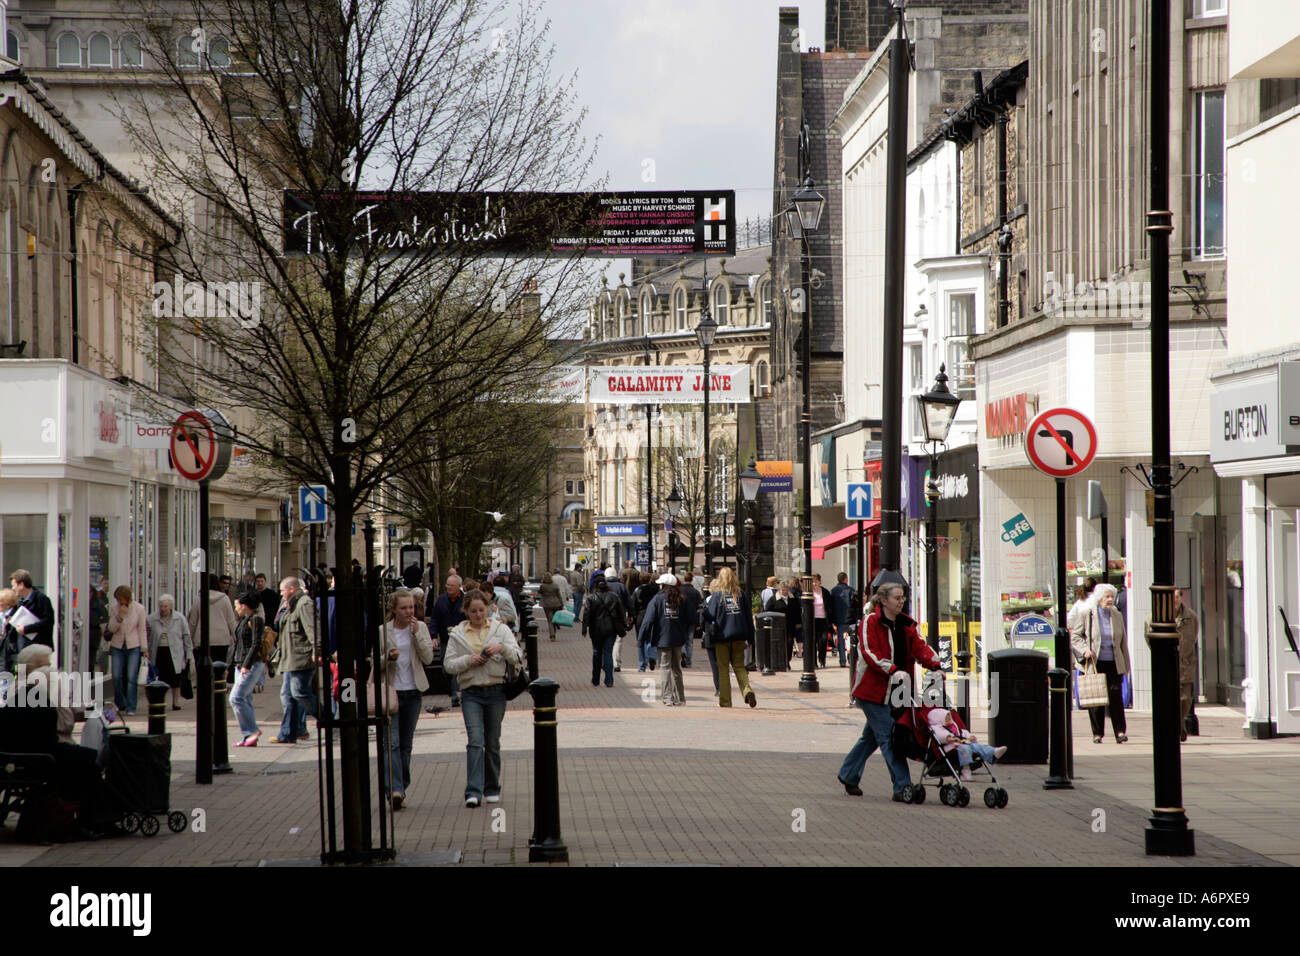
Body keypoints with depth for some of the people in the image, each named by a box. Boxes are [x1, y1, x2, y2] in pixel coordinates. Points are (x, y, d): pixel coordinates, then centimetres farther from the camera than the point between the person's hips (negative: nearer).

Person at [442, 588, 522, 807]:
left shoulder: (500, 629, 6)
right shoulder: (457, 634, 7)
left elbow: (518, 657, -1)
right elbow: (448, 664, 3)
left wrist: (502, 647, -20)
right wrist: (468, 660, -14)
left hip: (496, 691, 1)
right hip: (471, 693, -1)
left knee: (493, 743, 8)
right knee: (475, 740, -15)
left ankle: (492, 789, 24)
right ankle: (473, 792, -20)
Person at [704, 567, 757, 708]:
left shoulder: (717, 595, -7)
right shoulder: (741, 594, 3)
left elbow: (709, 617, -7)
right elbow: (749, 616, 7)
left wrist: (708, 636, 4)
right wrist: (750, 637, 14)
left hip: (722, 636, -3)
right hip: (739, 636, 3)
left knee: (723, 668, 6)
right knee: (739, 666, 11)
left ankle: (725, 700, 7)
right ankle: (747, 690, -14)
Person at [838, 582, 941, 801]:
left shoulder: (906, 625, 11)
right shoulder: (870, 622, -9)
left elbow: (919, 647, 1)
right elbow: (869, 653, -19)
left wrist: (934, 665, -18)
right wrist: (893, 670, -31)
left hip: (893, 691, 7)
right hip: (872, 689, -7)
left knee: (872, 736, 17)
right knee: (888, 738, -10)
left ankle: (848, 775, 34)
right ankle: (902, 787, -11)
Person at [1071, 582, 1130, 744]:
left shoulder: (1117, 616, 11)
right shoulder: (1087, 615, 1)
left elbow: (1123, 642, 16)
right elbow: (1075, 637, 5)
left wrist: (1126, 665, 13)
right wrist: (1085, 650, -13)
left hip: (1114, 663, 2)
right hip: (1095, 663, -2)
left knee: (1116, 696, -8)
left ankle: (1120, 732, -7)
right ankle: (1097, 733, 9)